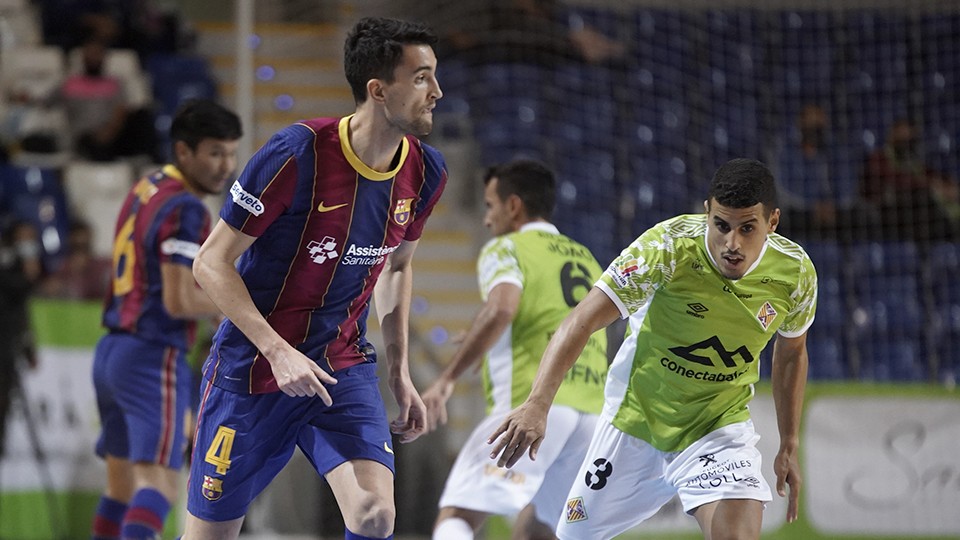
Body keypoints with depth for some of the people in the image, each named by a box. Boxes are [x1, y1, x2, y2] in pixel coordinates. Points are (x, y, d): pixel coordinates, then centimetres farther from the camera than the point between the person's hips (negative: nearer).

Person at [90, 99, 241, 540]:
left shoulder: (144, 190, 14)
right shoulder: (186, 210, -14)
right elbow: (179, 301, -18)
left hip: (110, 351, 9)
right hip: (153, 356, -9)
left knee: (122, 486, 14)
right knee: (158, 485, -18)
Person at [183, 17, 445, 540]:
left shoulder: (424, 172, -3)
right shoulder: (297, 154, -21)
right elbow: (212, 263, -16)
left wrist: (400, 372, 13)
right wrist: (278, 352, -25)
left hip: (344, 368, 4)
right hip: (252, 369, -4)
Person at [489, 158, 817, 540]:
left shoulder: (795, 272, -15)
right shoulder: (669, 246, -26)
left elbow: (792, 352, 8)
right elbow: (582, 322, -31)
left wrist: (789, 446, 11)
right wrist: (537, 403, -44)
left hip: (719, 429, 1)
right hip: (636, 418, -1)